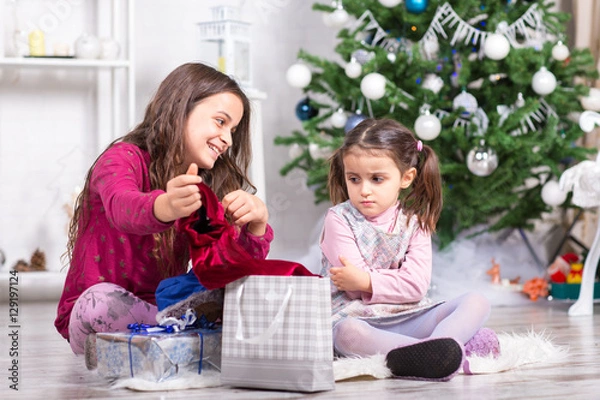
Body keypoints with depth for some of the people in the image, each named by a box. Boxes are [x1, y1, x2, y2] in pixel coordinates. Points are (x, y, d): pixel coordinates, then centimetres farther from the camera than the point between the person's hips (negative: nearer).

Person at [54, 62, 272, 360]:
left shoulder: (206, 187, 8)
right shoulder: (123, 159, -9)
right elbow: (123, 208, -35)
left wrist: (257, 222, -27)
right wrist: (167, 208, -58)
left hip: (164, 313, 5)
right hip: (93, 321, -5)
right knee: (103, 298, -38)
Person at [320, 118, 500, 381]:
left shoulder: (414, 223, 8)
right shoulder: (340, 219, 1)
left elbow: (417, 284, -7)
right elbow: (356, 289, -9)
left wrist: (366, 280, -14)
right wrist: (396, 282, -10)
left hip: (408, 317, 4)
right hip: (357, 317, -4)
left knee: (476, 303, -13)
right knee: (349, 332, -40)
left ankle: (441, 343, -47)